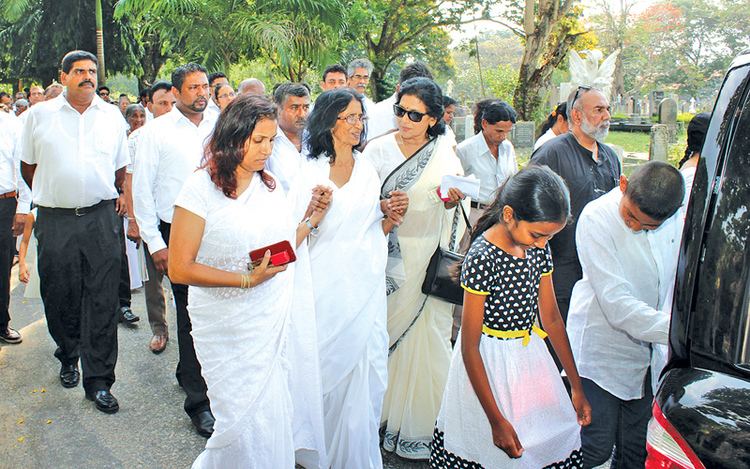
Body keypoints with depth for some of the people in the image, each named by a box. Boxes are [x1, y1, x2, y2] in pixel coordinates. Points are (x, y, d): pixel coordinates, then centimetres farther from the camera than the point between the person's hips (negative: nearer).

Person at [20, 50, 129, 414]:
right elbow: (27, 166, 13)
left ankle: (99, 381, 8)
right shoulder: (39, 114, 4)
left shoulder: (112, 117, 7)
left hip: (101, 219, 0)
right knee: (60, 298, 10)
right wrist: (52, 194, 12)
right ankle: (68, 358, 36)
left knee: (102, 301, -1)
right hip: (55, 220, 0)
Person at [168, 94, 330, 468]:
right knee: (249, 427, 0)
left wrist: (312, 219, 2)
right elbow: (180, 268, -13)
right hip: (232, 330, -6)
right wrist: (247, 280, -20)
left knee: (276, 420, 13)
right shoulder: (201, 188, -11)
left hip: (277, 323, 6)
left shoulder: (269, 185, 8)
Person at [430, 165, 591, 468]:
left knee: (560, 437, 11)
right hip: (487, 364, -6)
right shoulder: (482, 258, -23)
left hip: (531, 355, 7)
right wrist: (496, 420, -18)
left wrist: (576, 386, 10)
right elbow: (470, 346, -19)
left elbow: (551, 317, 8)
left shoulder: (539, 249, -3)